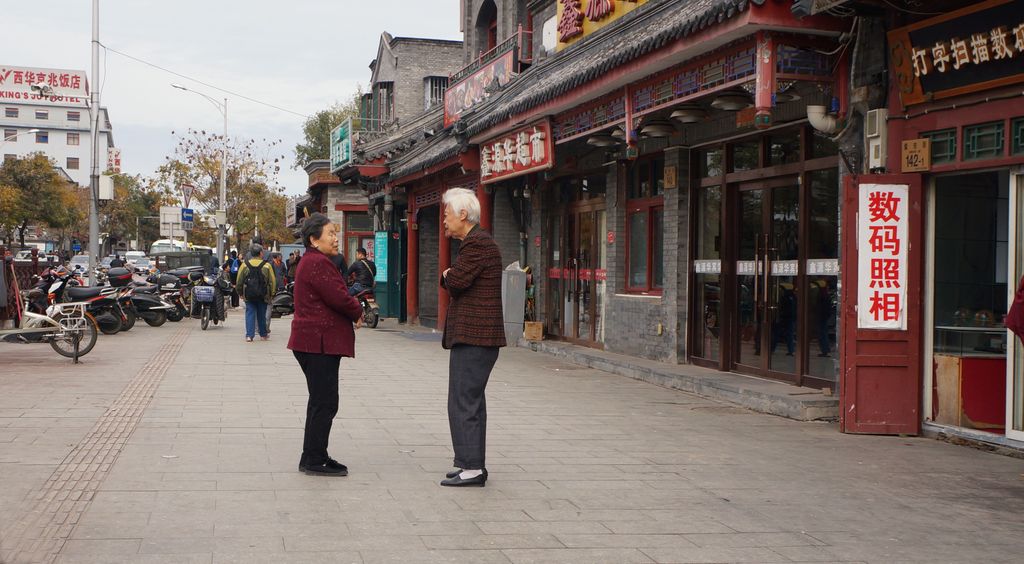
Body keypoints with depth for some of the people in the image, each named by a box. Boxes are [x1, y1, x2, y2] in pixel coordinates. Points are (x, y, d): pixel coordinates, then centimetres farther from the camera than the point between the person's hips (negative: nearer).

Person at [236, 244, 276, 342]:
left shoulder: (244, 265, -2)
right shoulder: (267, 265, -6)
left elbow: (239, 281, 4)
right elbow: (272, 281, -3)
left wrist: (240, 293, 15)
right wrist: (271, 294, 7)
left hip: (248, 295, 0)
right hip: (263, 295, 0)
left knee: (250, 313, 4)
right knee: (262, 315, 13)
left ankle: (249, 335, -6)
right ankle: (263, 334, 24)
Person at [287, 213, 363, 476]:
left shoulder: (312, 262, 19)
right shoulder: (318, 264, -17)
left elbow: (334, 297, 18)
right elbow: (339, 298, -22)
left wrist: (352, 312, 1)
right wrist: (357, 313, -3)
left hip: (316, 343, 11)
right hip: (319, 343, -11)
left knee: (321, 401, 16)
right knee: (325, 403, -7)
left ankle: (313, 457, 22)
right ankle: (314, 459, -2)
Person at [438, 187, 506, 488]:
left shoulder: (477, 243, -14)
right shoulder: (478, 241, 20)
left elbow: (456, 281, -21)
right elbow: (455, 283, 22)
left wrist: (448, 274, 0)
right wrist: (450, 277, 2)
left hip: (473, 336, -11)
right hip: (477, 336, 11)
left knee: (463, 402, -8)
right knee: (472, 401, 14)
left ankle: (471, 468, -5)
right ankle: (473, 464, 20)